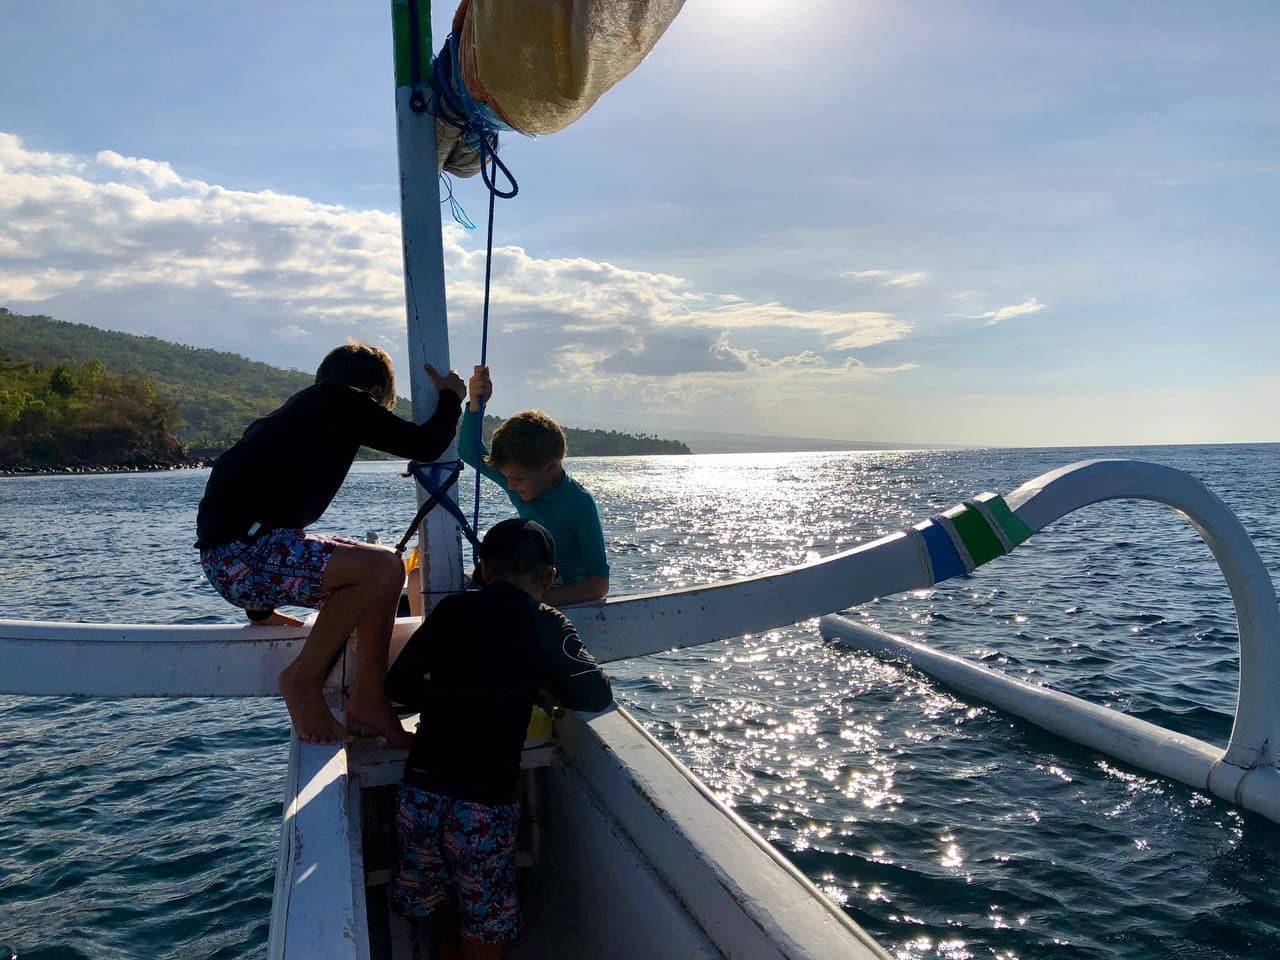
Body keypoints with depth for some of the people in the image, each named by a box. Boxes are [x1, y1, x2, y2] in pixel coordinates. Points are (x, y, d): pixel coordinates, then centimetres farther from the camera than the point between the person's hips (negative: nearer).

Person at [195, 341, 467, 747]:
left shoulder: (299, 409, 24)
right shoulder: (346, 402, -3)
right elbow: (426, 443, -6)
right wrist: (451, 395, 16)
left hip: (237, 554, 10)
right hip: (242, 551, -10)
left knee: (385, 567, 11)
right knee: (381, 569, -22)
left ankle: (369, 700, 11)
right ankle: (304, 679, -5)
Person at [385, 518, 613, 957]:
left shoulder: (451, 609, 6)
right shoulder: (547, 627, -3)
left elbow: (398, 684, 11)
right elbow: (597, 695, -2)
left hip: (420, 793, 4)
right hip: (483, 804, -3)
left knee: (446, 918, 23)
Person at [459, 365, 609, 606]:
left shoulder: (579, 504, -18)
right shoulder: (524, 483, 1)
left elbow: (599, 584, -20)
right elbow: (471, 454, 12)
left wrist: (541, 599, -33)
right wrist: (476, 403, -2)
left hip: (565, 603, -7)